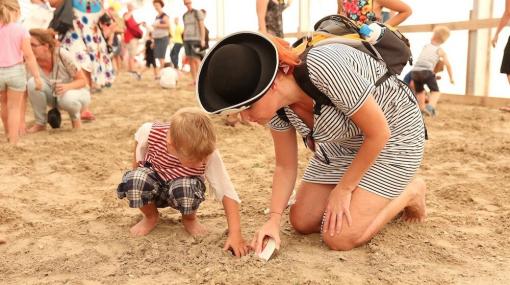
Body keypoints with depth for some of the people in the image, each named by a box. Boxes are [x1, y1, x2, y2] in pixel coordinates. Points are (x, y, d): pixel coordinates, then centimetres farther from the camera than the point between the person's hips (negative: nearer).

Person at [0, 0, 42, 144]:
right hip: (15, 71, -3)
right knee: (14, 107, 8)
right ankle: (13, 141, 10)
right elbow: (29, 56, -12)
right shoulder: (20, 30, -9)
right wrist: (37, 77, -8)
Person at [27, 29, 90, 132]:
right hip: (53, 96, 4)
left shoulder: (63, 55, -24)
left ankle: (75, 117, -3)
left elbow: (83, 80, -16)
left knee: (67, 99, -39)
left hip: (77, 92, -4)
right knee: (32, 82, -25)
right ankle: (40, 123, -7)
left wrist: (67, 86, -39)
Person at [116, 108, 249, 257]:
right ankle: (150, 217, 0)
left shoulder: (208, 154, -32)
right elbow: (139, 140, -5)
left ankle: (189, 219, 1)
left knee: (186, 190, -37)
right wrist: (136, 178, -1)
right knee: (134, 180, -34)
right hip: (153, 181, 1)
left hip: (183, 185, -1)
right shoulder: (150, 132, -31)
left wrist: (235, 233, -32)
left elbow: (227, 192, -27)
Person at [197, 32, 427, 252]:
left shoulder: (324, 69, -38)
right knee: (302, 223, 5)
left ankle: (410, 191, 9)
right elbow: (285, 166, -2)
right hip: (343, 142, 7)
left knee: (339, 238, -13)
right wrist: (274, 219, -13)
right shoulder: (276, 103, -15)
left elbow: (378, 133, -26)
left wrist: (343, 188, -15)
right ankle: (370, 198, 24)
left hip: (392, 136, -6)